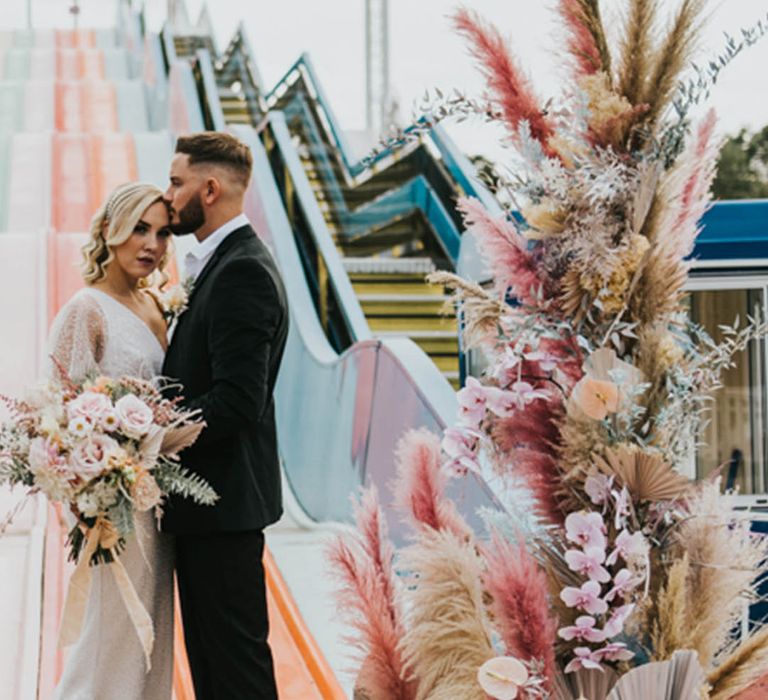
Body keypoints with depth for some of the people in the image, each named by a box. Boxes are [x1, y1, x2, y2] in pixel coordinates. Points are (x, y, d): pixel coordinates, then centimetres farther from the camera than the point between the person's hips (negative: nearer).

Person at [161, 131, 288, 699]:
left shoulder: (242, 270, -17)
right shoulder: (222, 263, 15)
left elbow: (237, 400, -24)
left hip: (224, 498, -10)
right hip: (210, 500, 10)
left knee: (235, 654, -3)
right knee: (209, 651, 15)